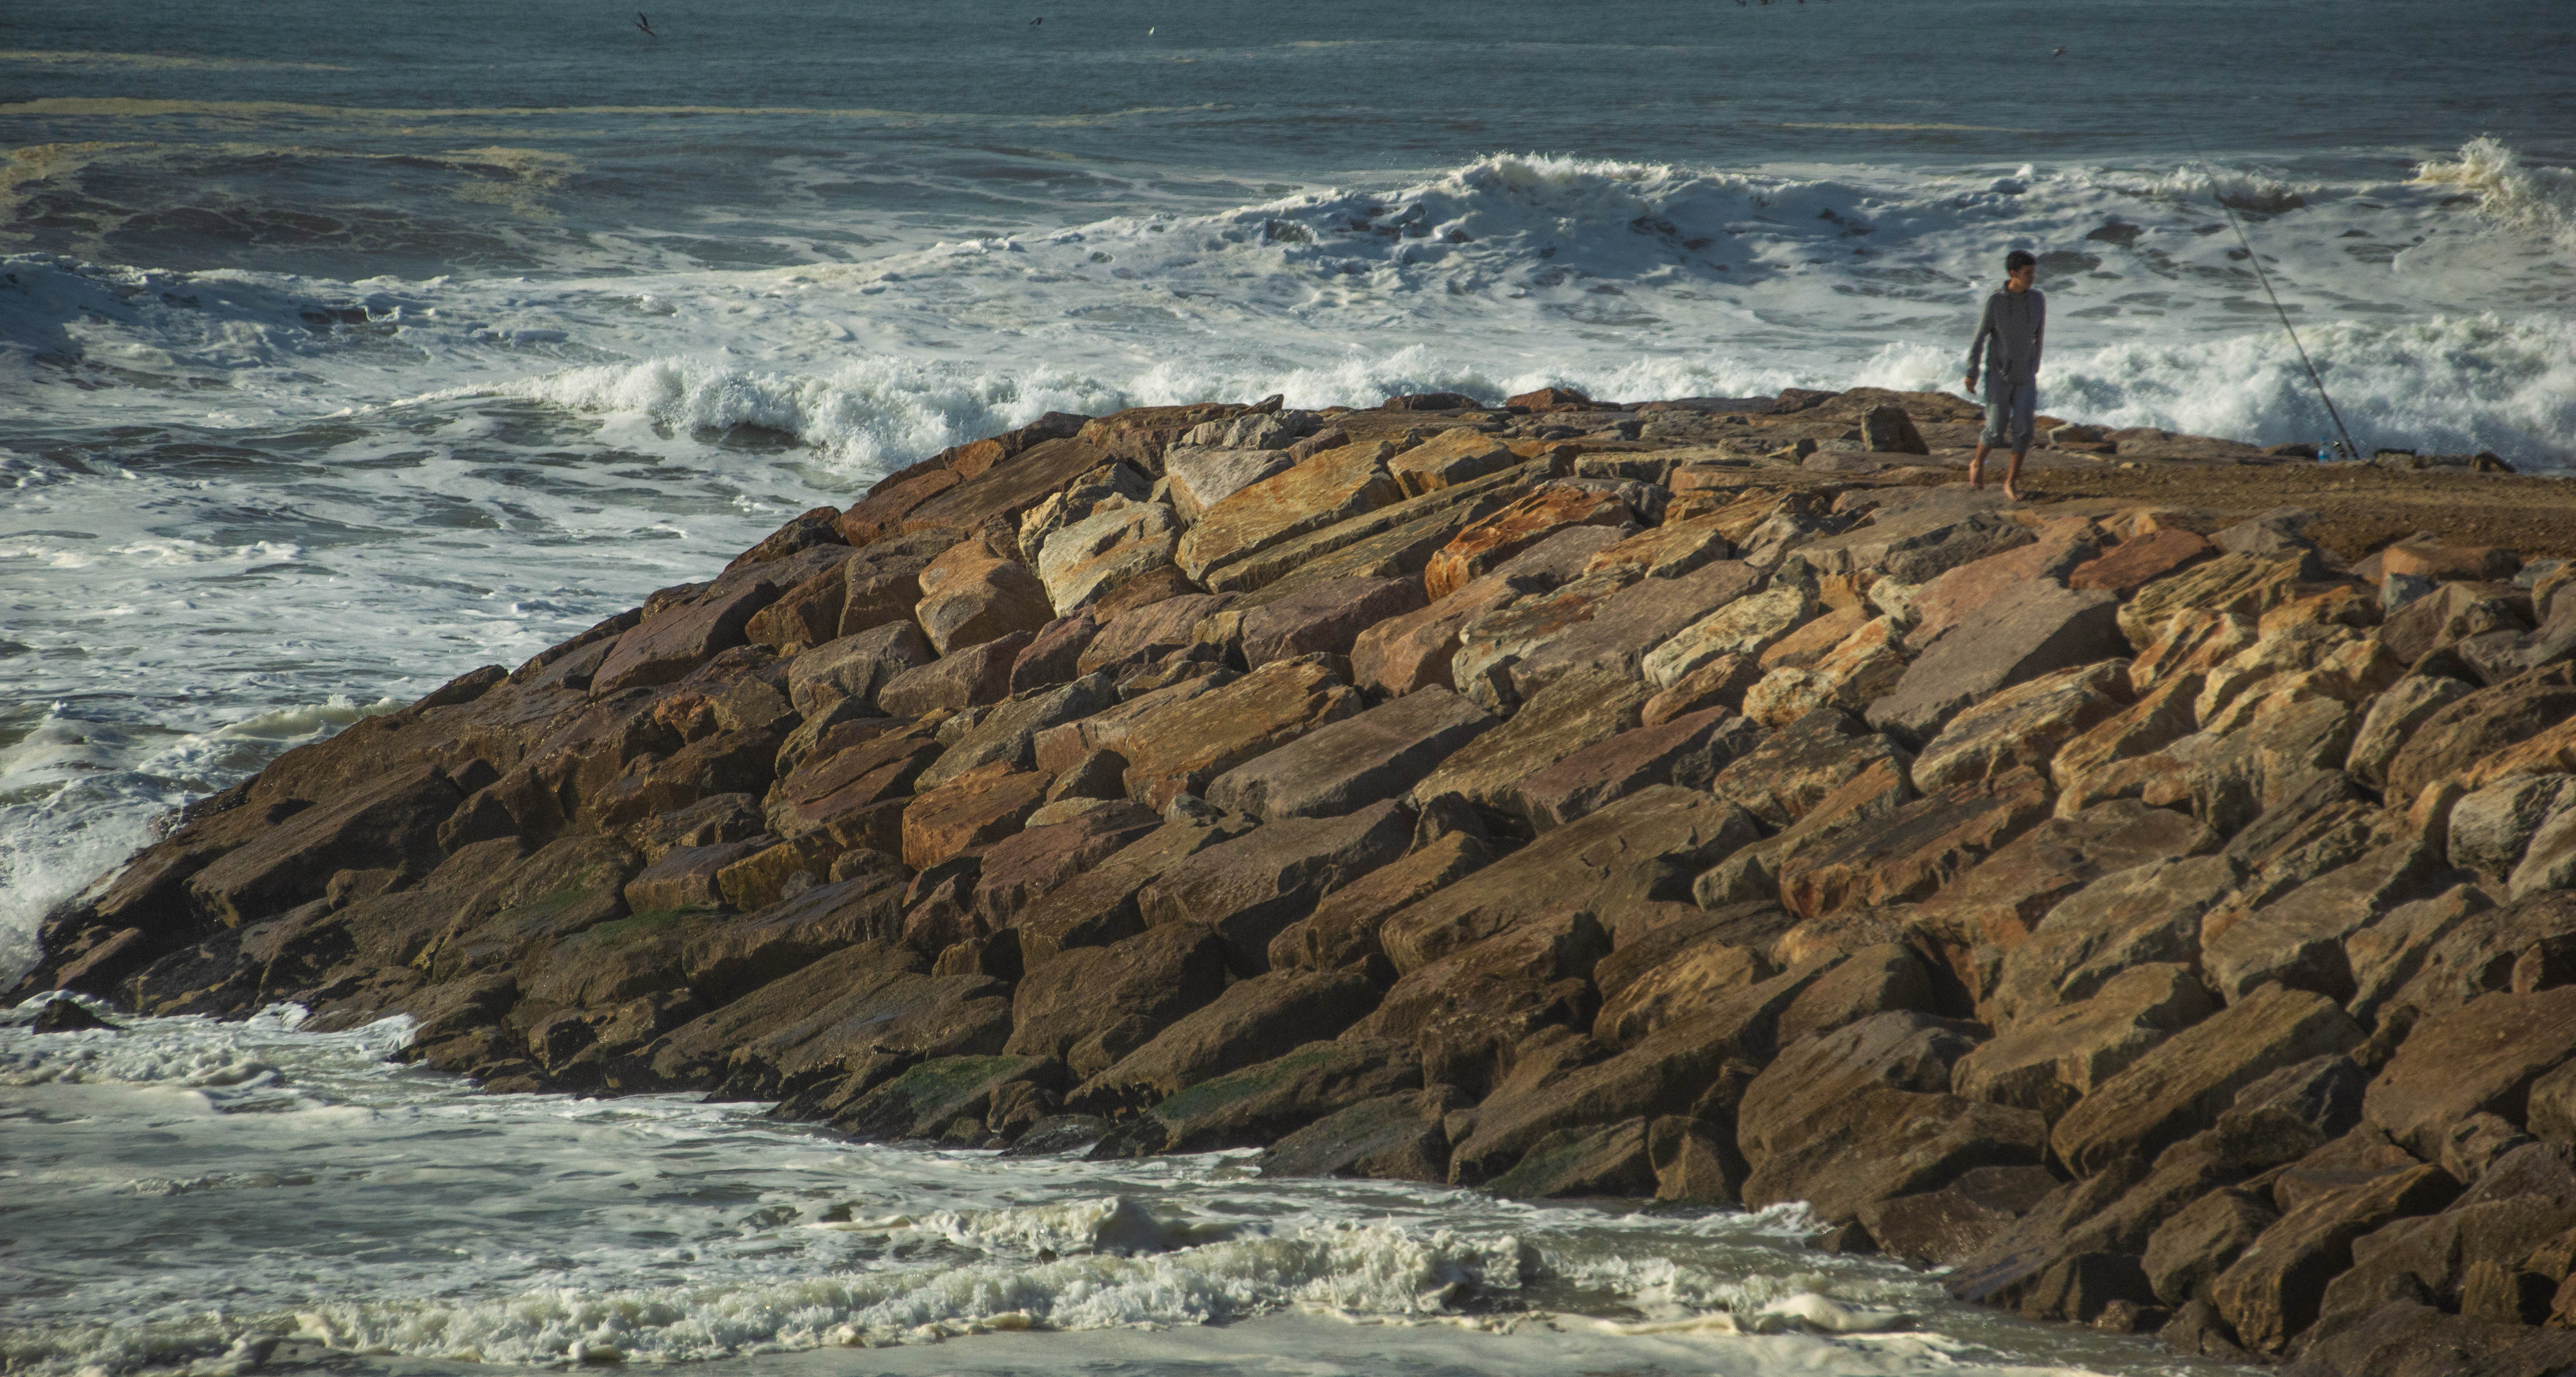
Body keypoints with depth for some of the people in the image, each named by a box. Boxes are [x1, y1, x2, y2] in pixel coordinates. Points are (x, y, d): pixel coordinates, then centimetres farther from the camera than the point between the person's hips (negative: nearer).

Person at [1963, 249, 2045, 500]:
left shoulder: (2038, 300, -2)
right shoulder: (1995, 302, -13)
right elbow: (1979, 339, -6)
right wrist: (1972, 375, -5)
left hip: (2025, 378, 3)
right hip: (1998, 376, -3)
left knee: (2024, 428, -10)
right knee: (1996, 431, -4)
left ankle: (2011, 482, 0)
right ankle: (1978, 464, 27)